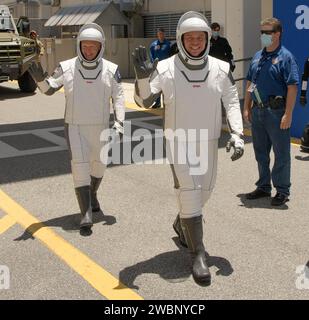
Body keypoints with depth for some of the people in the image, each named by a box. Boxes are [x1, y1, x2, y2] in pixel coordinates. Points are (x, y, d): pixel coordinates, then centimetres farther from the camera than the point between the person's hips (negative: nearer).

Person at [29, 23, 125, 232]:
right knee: (80, 166, -10)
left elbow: (118, 97, 0)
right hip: (75, 127, -1)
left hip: (101, 127, 2)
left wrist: (119, 123, -10)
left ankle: (92, 195, 43)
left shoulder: (111, 70, -5)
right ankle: (86, 213, -9)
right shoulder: (67, 68, -6)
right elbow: (49, 89, 1)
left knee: (99, 164, 16)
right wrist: (40, 78, -20)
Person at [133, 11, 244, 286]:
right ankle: (199, 254, -2)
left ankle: (181, 224, 46)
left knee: (204, 190, 16)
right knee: (189, 191, -11)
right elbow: (144, 101, -12)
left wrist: (237, 134, -10)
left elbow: (232, 101, 1)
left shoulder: (221, 69, -6)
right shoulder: (165, 69, -14)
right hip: (178, 142, -4)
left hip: (208, 142, 4)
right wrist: (142, 76, -31)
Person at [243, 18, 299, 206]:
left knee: (281, 154, 2)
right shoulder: (258, 57, 12)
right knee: (261, 152, 16)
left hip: (276, 112, -7)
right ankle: (263, 187, 30)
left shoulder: (285, 57, -9)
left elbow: (292, 87, -15)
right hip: (258, 111, 7)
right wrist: (247, 108, 10)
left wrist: (288, 115, -20)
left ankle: (282, 191, 14)